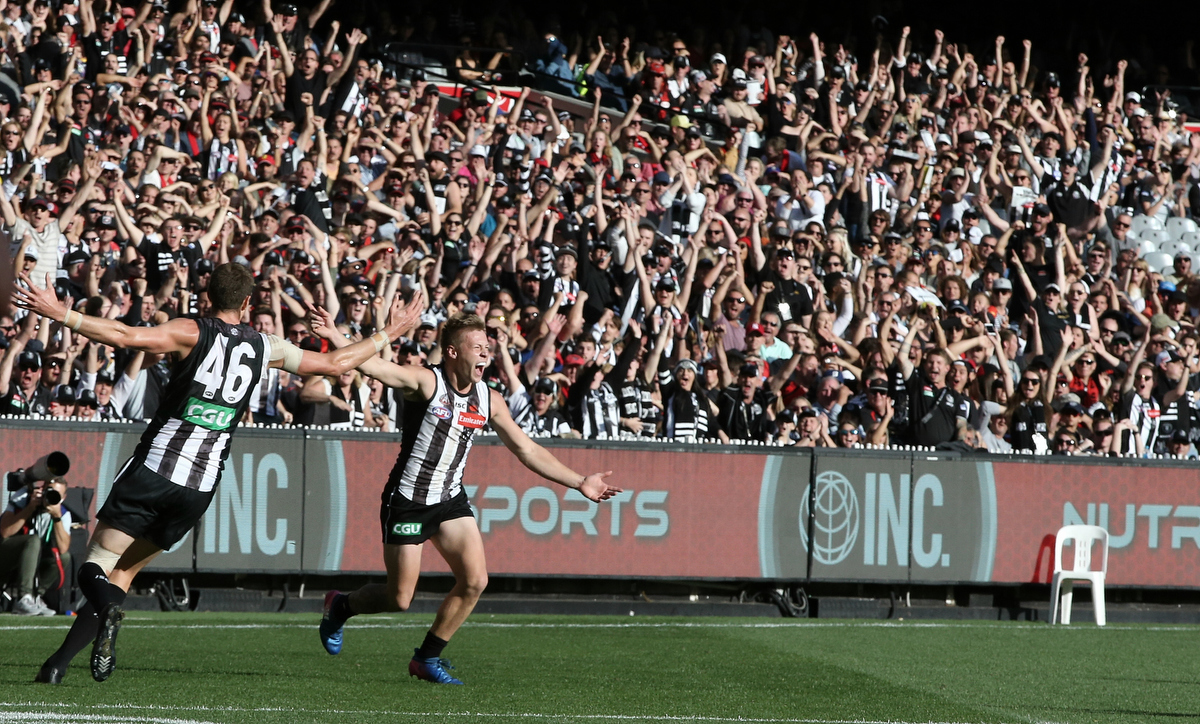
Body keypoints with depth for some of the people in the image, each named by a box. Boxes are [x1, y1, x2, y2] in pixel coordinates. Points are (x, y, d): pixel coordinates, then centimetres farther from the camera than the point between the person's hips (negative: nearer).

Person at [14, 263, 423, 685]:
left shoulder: (193, 333, -3)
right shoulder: (265, 348, 8)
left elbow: (126, 337, -18)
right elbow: (336, 364, 18)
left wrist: (58, 314, -18)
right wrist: (389, 334, 33)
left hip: (153, 469, -3)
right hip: (201, 487, 4)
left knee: (97, 564, 0)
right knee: (123, 572, 14)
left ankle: (108, 609, -36)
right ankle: (60, 662, 3)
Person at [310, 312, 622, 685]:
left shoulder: (489, 400, 3)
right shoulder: (426, 381, -15)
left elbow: (528, 450, 11)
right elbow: (371, 366, -29)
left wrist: (579, 483, 9)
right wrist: (334, 336, -46)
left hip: (451, 500, 6)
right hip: (408, 500, -5)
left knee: (475, 581, -9)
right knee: (398, 599, -2)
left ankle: (427, 657, 8)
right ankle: (340, 606, 30)